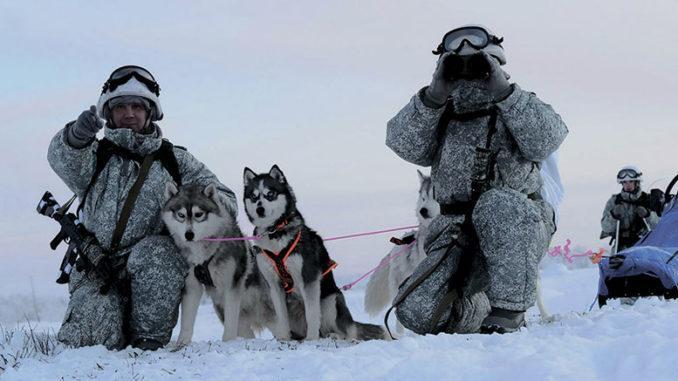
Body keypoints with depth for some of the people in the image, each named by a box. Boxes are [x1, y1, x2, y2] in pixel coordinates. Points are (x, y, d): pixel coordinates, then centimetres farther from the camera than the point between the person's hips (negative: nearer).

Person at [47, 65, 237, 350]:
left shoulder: (174, 160, 17)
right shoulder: (96, 155, 13)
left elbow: (226, 200, 12)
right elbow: (61, 158, -10)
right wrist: (76, 135, -35)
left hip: (156, 272, 0)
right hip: (99, 272, 0)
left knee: (152, 252, -33)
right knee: (85, 339, -22)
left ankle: (151, 337, -16)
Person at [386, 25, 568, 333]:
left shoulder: (520, 108, 8)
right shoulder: (441, 115, 14)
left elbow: (546, 139, -15)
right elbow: (403, 143, -4)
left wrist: (503, 91, -18)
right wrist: (434, 95, -16)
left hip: (519, 229, -3)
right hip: (458, 234, 3)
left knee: (498, 203, -37)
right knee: (418, 310, -16)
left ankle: (509, 309, -29)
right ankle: (475, 310, 18)